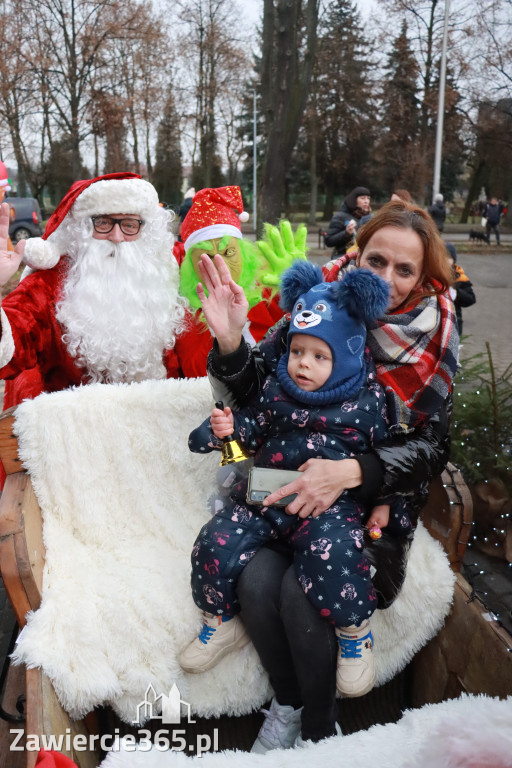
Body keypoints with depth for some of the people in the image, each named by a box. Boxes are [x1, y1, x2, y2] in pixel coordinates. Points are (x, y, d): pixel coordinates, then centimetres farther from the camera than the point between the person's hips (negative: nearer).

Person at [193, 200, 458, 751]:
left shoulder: (432, 339, -6)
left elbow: (430, 448, -11)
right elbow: (248, 393, -3)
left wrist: (351, 472, -28)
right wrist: (230, 340, -24)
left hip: (379, 504, -2)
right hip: (294, 493, 2)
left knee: (302, 594, -25)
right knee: (256, 582, -24)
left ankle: (319, 729, 5)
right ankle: (287, 703, 8)